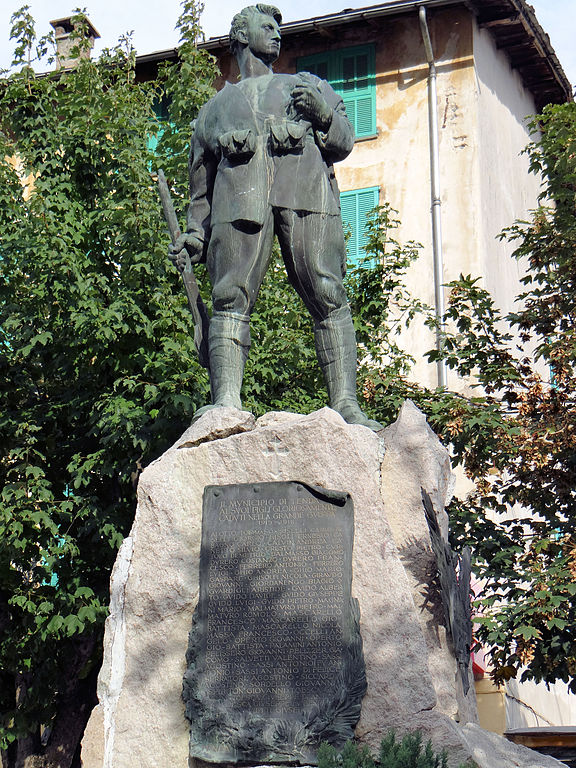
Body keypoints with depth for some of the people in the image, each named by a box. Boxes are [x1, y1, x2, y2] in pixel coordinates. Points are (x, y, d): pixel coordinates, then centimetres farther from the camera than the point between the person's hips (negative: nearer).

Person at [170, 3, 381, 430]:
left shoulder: (308, 85, 33)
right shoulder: (217, 107, 33)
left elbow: (345, 143, 21)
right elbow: (202, 183, 31)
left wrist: (321, 113, 1)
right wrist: (194, 236, 18)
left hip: (306, 193, 0)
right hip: (239, 197, 1)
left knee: (328, 296, -15)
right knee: (230, 300, -16)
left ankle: (346, 405, -21)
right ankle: (226, 404, -23)